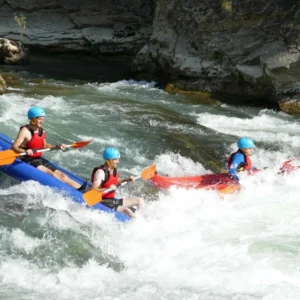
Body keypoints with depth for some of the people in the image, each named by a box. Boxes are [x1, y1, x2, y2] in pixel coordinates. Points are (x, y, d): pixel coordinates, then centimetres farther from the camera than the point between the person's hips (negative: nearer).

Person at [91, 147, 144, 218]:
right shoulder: (100, 172, -19)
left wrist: (126, 180, 11)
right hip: (103, 202, -10)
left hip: (113, 200, 10)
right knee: (127, 211, -31)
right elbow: (93, 190, -28)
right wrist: (108, 189, -40)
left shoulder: (114, 170, 8)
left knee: (140, 201, 10)